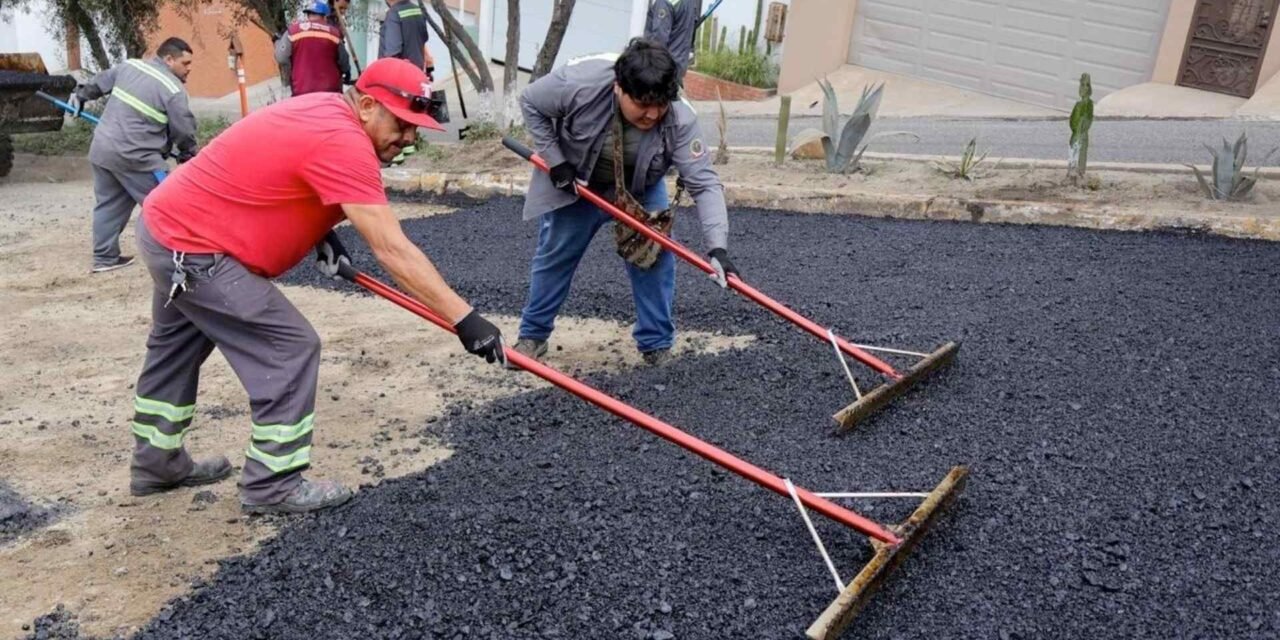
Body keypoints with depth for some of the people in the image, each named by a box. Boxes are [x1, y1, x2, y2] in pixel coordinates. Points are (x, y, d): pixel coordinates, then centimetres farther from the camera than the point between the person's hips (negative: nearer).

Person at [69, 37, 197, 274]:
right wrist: (188, 155, 10)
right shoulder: (173, 90, -12)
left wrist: (80, 94, 41)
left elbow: (100, 81, 24)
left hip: (101, 148, 9)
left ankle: (105, 257, 25)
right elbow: (184, 130, -7)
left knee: (109, 203, 18)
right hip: (134, 157, -8)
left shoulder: (129, 66, 9)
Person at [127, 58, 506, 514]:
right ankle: (271, 485, 3)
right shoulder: (342, 141, -27)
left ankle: (156, 463, 44)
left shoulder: (325, 110, 3)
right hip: (193, 248, -11)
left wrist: (321, 232, 5)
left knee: (177, 350, 24)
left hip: (168, 223, 11)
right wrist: (464, 319, -33)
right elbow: (393, 252, -33)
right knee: (290, 347, -8)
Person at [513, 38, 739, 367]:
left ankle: (657, 346, 9)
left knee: (656, 257, -8)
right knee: (554, 256, 6)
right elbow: (531, 103, -18)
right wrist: (555, 161, -21)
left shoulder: (679, 119, -35)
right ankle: (532, 335, 26)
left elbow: (704, 183, -36)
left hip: (640, 191, 1)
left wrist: (718, 246, -47)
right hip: (574, 183, 0)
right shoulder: (579, 82, -37)